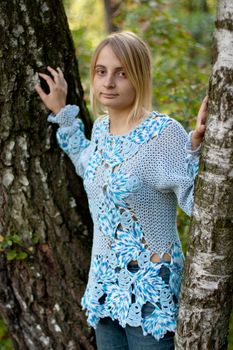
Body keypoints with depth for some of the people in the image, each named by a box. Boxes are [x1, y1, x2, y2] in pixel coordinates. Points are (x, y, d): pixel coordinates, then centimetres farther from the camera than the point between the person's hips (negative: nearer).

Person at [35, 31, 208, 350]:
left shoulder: (165, 133, -20)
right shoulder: (101, 127, 2)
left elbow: (197, 202, -20)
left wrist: (196, 147, -33)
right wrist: (63, 115, 21)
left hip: (150, 284, -7)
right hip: (104, 279, 7)